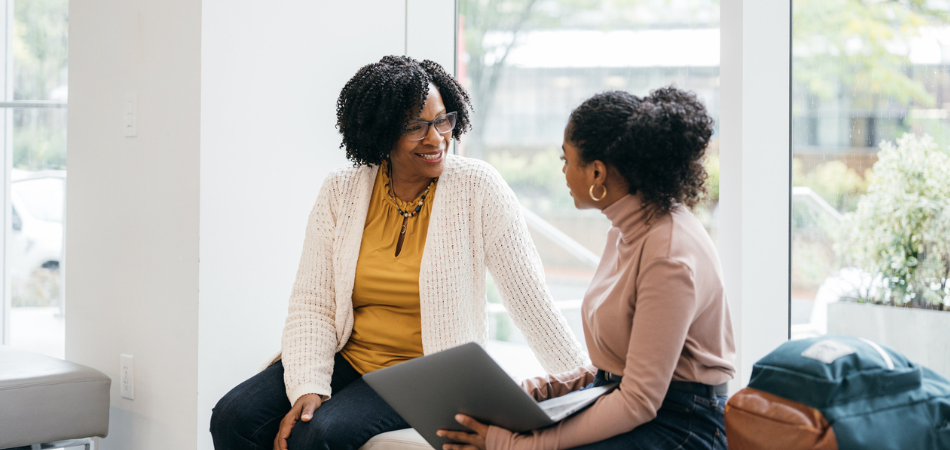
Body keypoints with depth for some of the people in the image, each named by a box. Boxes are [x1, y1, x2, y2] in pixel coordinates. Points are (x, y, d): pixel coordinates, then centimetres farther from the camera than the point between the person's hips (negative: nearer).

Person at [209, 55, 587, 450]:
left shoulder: (477, 189, -9)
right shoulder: (341, 191, 0)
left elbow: (529, 299, -8)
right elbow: (312, 303, -2)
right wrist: (308, 387, -16)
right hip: (348, 358, 4)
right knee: (233, 418, -16)